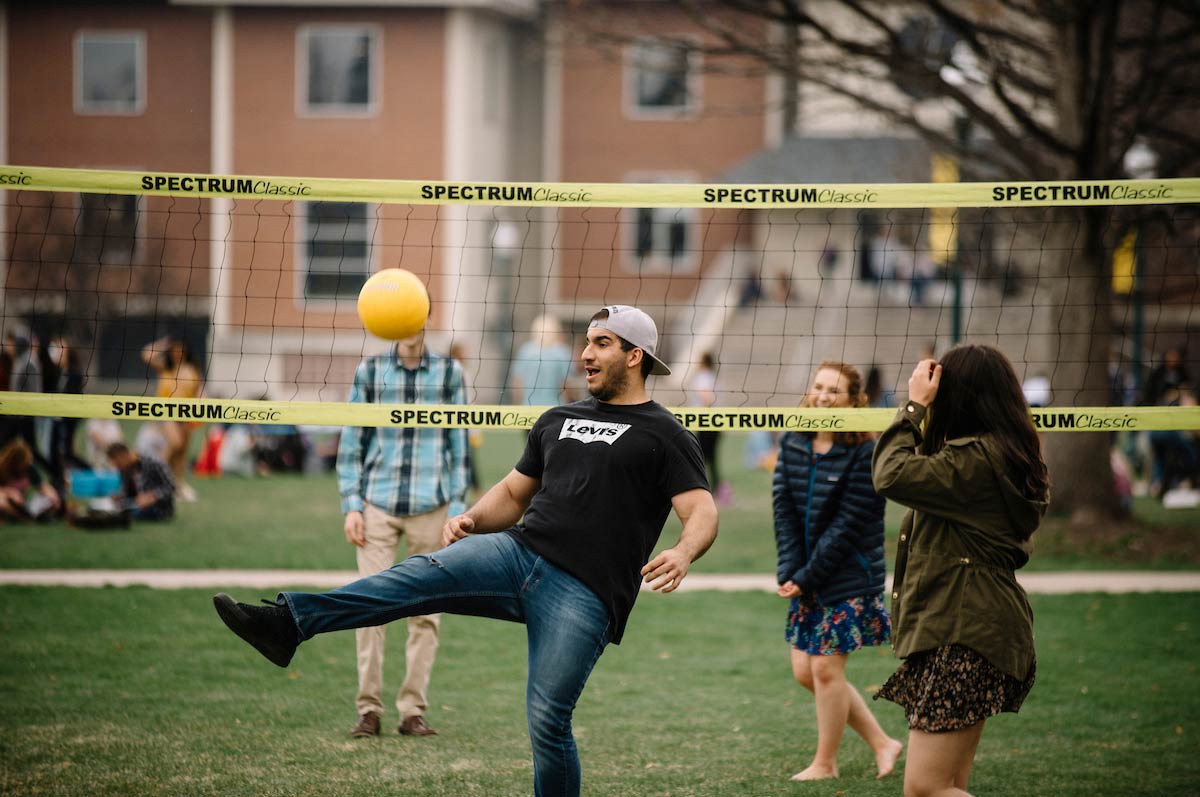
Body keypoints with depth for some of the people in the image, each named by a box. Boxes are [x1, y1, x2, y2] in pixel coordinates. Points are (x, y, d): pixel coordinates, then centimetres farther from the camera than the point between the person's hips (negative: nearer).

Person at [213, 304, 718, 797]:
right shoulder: (557, 421, 23)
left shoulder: (663, 435, 3)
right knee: (423, 574, -19)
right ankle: (287, 623, -34)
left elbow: (703, 512, -6)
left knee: (547, 722, -13)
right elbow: (513, 493, 29)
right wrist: (472, 519, 7)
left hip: (583, 595, -5)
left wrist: (682, 554, -29)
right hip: (519, 552, 5)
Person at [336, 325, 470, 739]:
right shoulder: (370, 371, 5)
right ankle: (369, 709, 1)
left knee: (426, 612, 0)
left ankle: (413, 710, 7)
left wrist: (456, 509, 3)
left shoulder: (449, 373, 6)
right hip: (378, 506, 0)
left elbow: (457, 445, 8)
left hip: (431, 508, 0)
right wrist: (351, 505, 0)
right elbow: (351, 444, 7)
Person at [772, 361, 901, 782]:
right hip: (805, 576, 7)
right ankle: (881, 743, 20)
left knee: (826, 668, -4)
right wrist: (789, 572, -9)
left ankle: (825, 763, 14)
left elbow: (847, 526, -16)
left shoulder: (865, 454, -14)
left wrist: (806, 577, -16)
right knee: (804, 669, 7)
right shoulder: (792, 443, 3)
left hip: (850, 578, -7)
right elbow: (784, 509, 1)